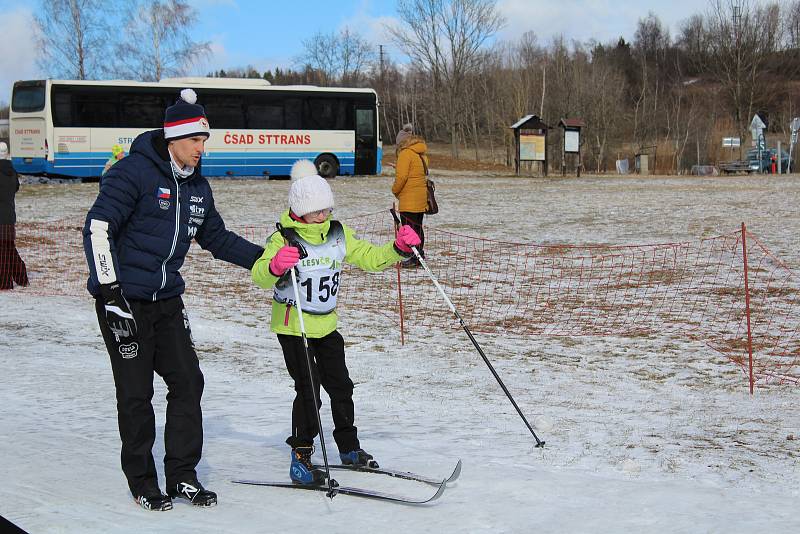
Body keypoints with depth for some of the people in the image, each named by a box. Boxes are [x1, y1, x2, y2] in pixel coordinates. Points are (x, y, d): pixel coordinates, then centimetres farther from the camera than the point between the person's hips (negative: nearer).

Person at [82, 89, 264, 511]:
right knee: (136, 394, 0)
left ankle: (182, 475, 14)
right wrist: (111, 294, -22)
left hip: (167, 301, 7)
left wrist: (265, 258, 11)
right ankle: (141, 480, 16)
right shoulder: (134, 172, -14)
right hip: (124, 301, -7)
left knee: (188, 382, 2)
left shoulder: (197, 186, 9)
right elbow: (97, 229, -18)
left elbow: (216, 237, 21)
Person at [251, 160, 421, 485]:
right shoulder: (284, 240, -17)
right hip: (293, 327, -6)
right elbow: (259, 275, -30)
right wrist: (275, 266, -53)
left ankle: (349, 447, 32)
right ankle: (300, 458, -2)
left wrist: (399, 249, -8)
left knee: (340, 385, 14)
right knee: (308, 389, -12)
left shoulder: (338, 235, 3)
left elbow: (369, 257, 9)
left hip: (326, 325, 6)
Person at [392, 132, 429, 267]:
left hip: (408, 201, -8)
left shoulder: (406, 154, -10)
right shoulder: (423, 156, 15)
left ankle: (414, 258, -7)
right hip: (421, 199, 8)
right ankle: (419, 255, 22)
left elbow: (401, 176, -17)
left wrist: (395, 190, -1)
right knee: (417, 228, 16)